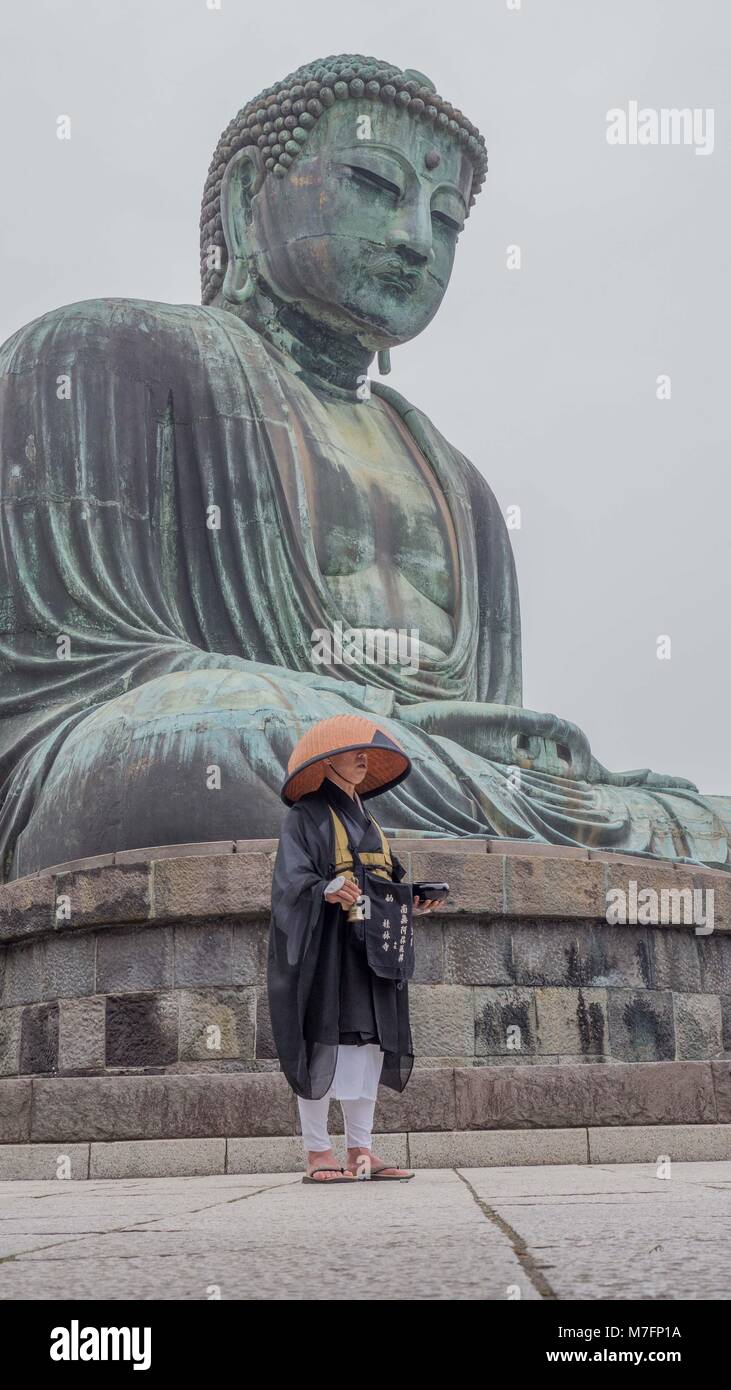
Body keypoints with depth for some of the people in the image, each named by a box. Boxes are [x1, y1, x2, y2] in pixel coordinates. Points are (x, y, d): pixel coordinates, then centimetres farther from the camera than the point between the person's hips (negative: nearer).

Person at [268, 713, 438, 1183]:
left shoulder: (367, 822, 23)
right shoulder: (307, 815, -1)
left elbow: (389, 882, 23)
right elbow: (293, 878, -12)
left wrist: (413, 898, 2)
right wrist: (327, 890, -32)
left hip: (369, 945, 7)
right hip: (326, 944, -7)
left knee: (370, 1042, 3)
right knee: (327, 1040, -10)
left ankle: (360, 1150, 7)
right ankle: (317, 1152, -6)